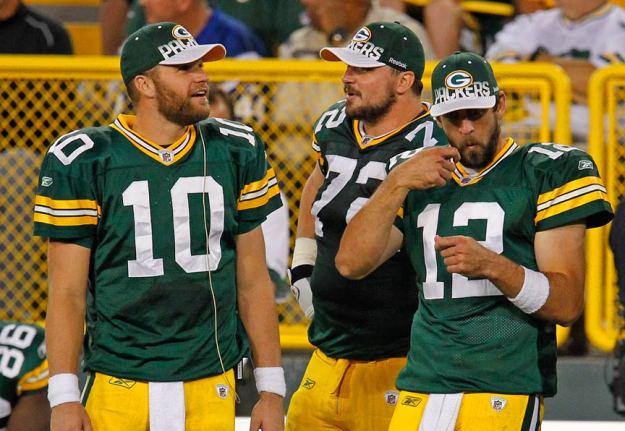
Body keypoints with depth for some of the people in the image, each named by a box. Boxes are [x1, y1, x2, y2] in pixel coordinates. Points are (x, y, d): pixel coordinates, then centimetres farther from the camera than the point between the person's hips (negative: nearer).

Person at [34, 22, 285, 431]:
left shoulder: (236, 152, 8)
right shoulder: (82, 162, -3)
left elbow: (253, 281, 10)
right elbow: (67, 292, -1)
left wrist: (271, 389, 7)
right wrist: (63, 398, -7)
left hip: (212, 392, 3)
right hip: (119, 388, -2)